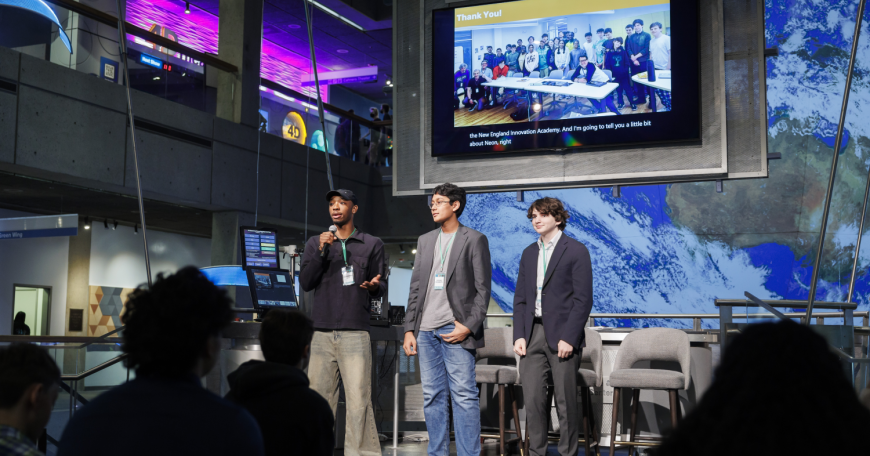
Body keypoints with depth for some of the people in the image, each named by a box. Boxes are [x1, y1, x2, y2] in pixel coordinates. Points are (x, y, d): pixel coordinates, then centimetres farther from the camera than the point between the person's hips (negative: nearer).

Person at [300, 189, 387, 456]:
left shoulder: (372, 245, 11)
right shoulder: (315, 243, 15)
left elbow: (382, 290, 11)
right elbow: (305, 283, 5)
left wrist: (374, 286, -13)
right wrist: (321, 251, -8)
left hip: (355, 333, -2)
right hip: (321, 333, 2)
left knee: (359, 400, -9)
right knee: (320, 399, 1)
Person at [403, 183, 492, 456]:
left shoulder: (474, 240, 1)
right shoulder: (425, 241, 17)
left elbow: (483, 289, -3)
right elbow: (415, 288, 16)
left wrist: (469, 326, -13)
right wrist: (409, 329, 9)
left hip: (455, 330, -5)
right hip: (426, 331, 5)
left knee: (464, 396, -6)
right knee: (432, 397, 8)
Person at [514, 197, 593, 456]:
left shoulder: (576, 251, -2)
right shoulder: (529, 253, 16)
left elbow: (583, 299, -8)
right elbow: (520, 299, 14)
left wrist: (569, 338, -14)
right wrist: (519, 336, 2)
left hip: (562, 336, -5)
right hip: (532, 335, 5)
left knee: (566, 402, 1)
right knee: (532, 398, 2)